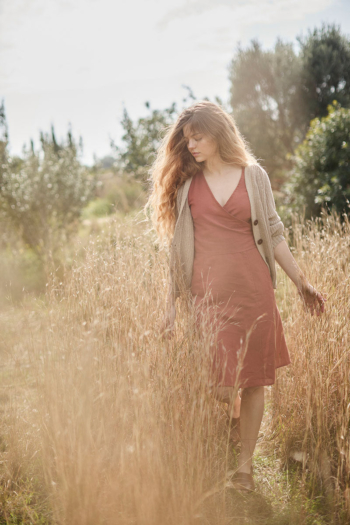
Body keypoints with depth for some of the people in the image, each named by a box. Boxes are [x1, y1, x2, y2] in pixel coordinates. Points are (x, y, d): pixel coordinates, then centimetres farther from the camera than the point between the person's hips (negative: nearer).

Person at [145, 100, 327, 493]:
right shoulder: (186, 182, 6)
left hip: (252, 291, 0)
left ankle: (244, 464, 21)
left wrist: (301, 283, 9)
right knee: (217, 387, -2)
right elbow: (178, 246, 8)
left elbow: (273, 234, 10)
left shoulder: (254, 176, 4)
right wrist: (171, 304, 7)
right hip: (205, 294, 0)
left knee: (253, 381, 5)